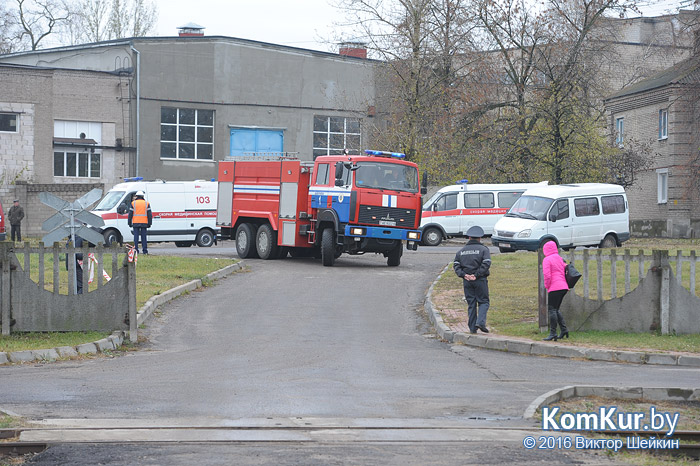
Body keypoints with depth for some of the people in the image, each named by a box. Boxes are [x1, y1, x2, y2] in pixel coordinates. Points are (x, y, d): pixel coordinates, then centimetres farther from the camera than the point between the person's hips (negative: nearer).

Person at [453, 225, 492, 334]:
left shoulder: (461, 251, 11)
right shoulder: (484, 249, -2)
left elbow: (456, 266, 4)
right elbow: (486, 264, -14)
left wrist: (464, 275, -6)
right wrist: (476, 275, -14)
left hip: (467, 281, 4)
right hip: (480, 280, -4)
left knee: (471, 304, 8)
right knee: (483, 301, 5)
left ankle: (472, 328, 6)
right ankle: (480, 322, -15)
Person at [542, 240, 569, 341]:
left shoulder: (547, 260, -6)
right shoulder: (560, 258, 17)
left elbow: (547, 275, -14)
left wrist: (547, 286, -1)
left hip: (555, 288, -8)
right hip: (564, 287, 8)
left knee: (552, 309, -6)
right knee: (556, 309, 17)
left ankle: (553, 333, -10)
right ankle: (564, 330, 11)